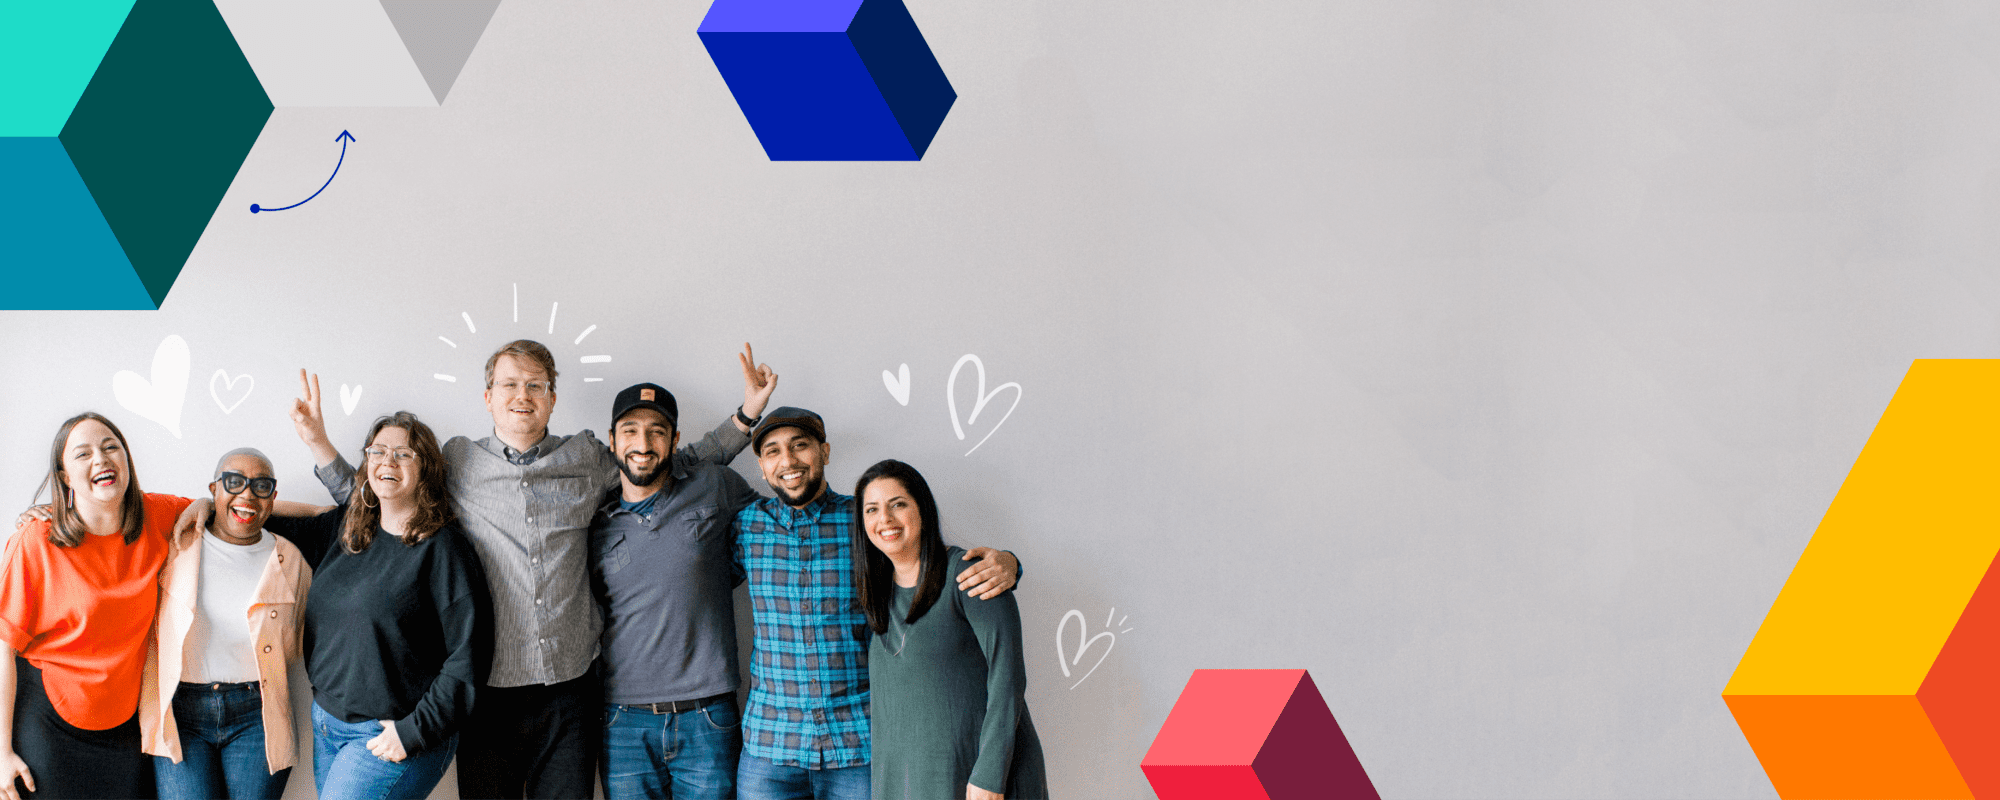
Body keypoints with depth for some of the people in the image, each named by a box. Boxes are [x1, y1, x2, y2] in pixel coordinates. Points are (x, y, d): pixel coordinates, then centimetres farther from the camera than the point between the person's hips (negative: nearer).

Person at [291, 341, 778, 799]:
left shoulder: (588, 460, 9)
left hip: (570, 692, 1)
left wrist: (746, 415, 10)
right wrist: (318, 441, 10)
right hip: (488, 694, -1)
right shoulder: (455, 464, 7)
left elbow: (685, 465, 18)